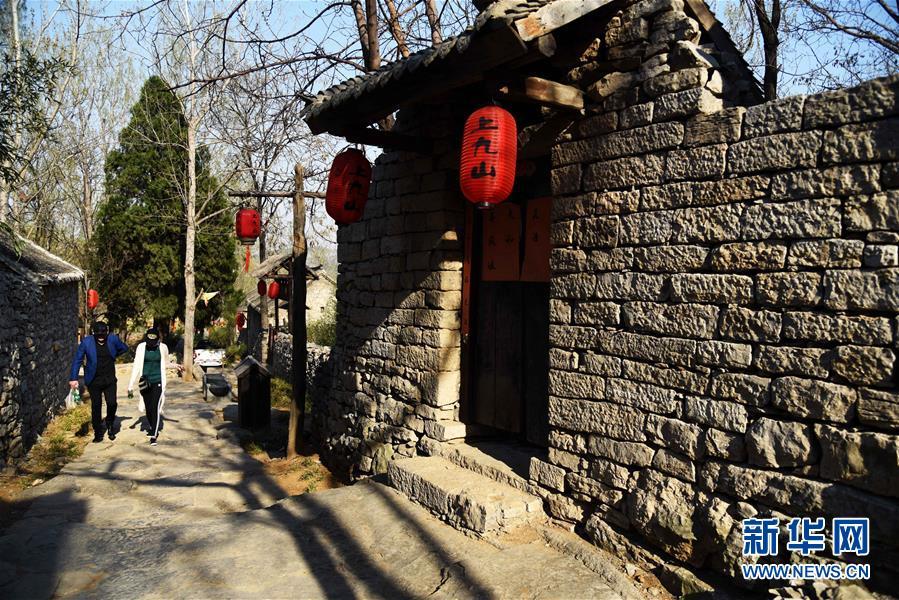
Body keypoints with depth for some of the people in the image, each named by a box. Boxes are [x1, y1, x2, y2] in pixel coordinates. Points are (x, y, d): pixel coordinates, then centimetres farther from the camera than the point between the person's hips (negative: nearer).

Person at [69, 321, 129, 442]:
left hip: (109, 379, 1)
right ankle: (98, 433, 19)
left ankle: (110, 424, 22)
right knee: (96, 407, 6)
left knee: (112, 404, -7)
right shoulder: (86, 342, -10)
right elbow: (77, 360, -7)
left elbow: (124, 348, 14)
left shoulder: (113, 339, -6)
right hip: (94, 381, -1)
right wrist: (73, 378, -13)